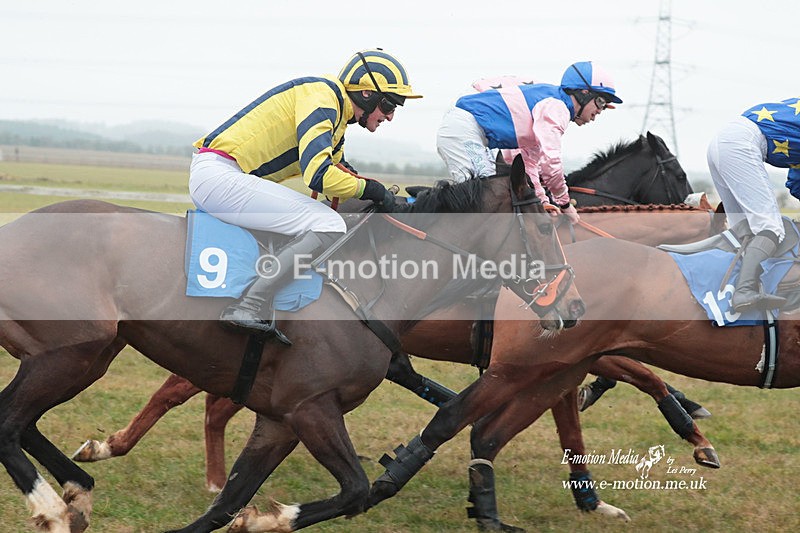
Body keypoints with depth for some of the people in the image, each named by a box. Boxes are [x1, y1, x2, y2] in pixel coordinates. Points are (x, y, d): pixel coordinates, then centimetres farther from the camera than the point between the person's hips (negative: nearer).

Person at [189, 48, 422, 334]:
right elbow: (318, 175, -24)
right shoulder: (321, 95, -12)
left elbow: (340, 174, 30)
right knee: (328, 225, -19)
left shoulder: (336, 114, 20)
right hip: (218, 174, -11)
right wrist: (369, 188, -9)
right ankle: (247, 307, -20)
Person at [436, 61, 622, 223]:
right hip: (463, 130, -11)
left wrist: (542, 201, 14)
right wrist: (565, 204, -8)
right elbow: (549, 161, -21)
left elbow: (529, 163, 24)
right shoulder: (556, 107, -10)